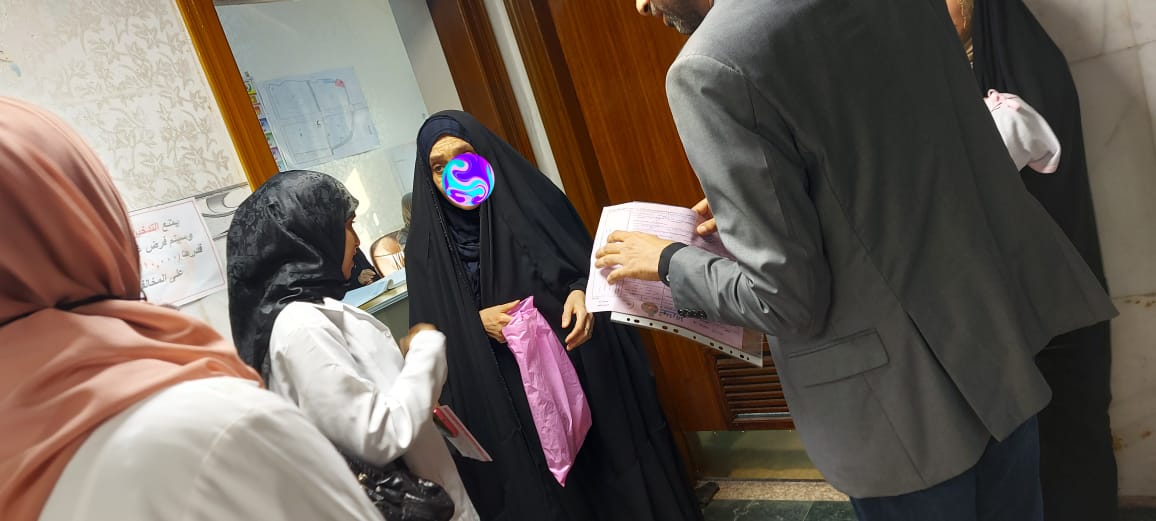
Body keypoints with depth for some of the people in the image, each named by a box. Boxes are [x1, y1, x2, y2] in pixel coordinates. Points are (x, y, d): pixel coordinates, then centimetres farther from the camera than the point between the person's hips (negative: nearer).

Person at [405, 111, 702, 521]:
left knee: (615, 483, 12)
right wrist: (476, 323, -15)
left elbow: (590, 264, 3)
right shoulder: (427, 248, -2)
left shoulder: (535, 200, -3)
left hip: (580, 373, 1)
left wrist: (582, 292, -17)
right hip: (504, 405, 0)